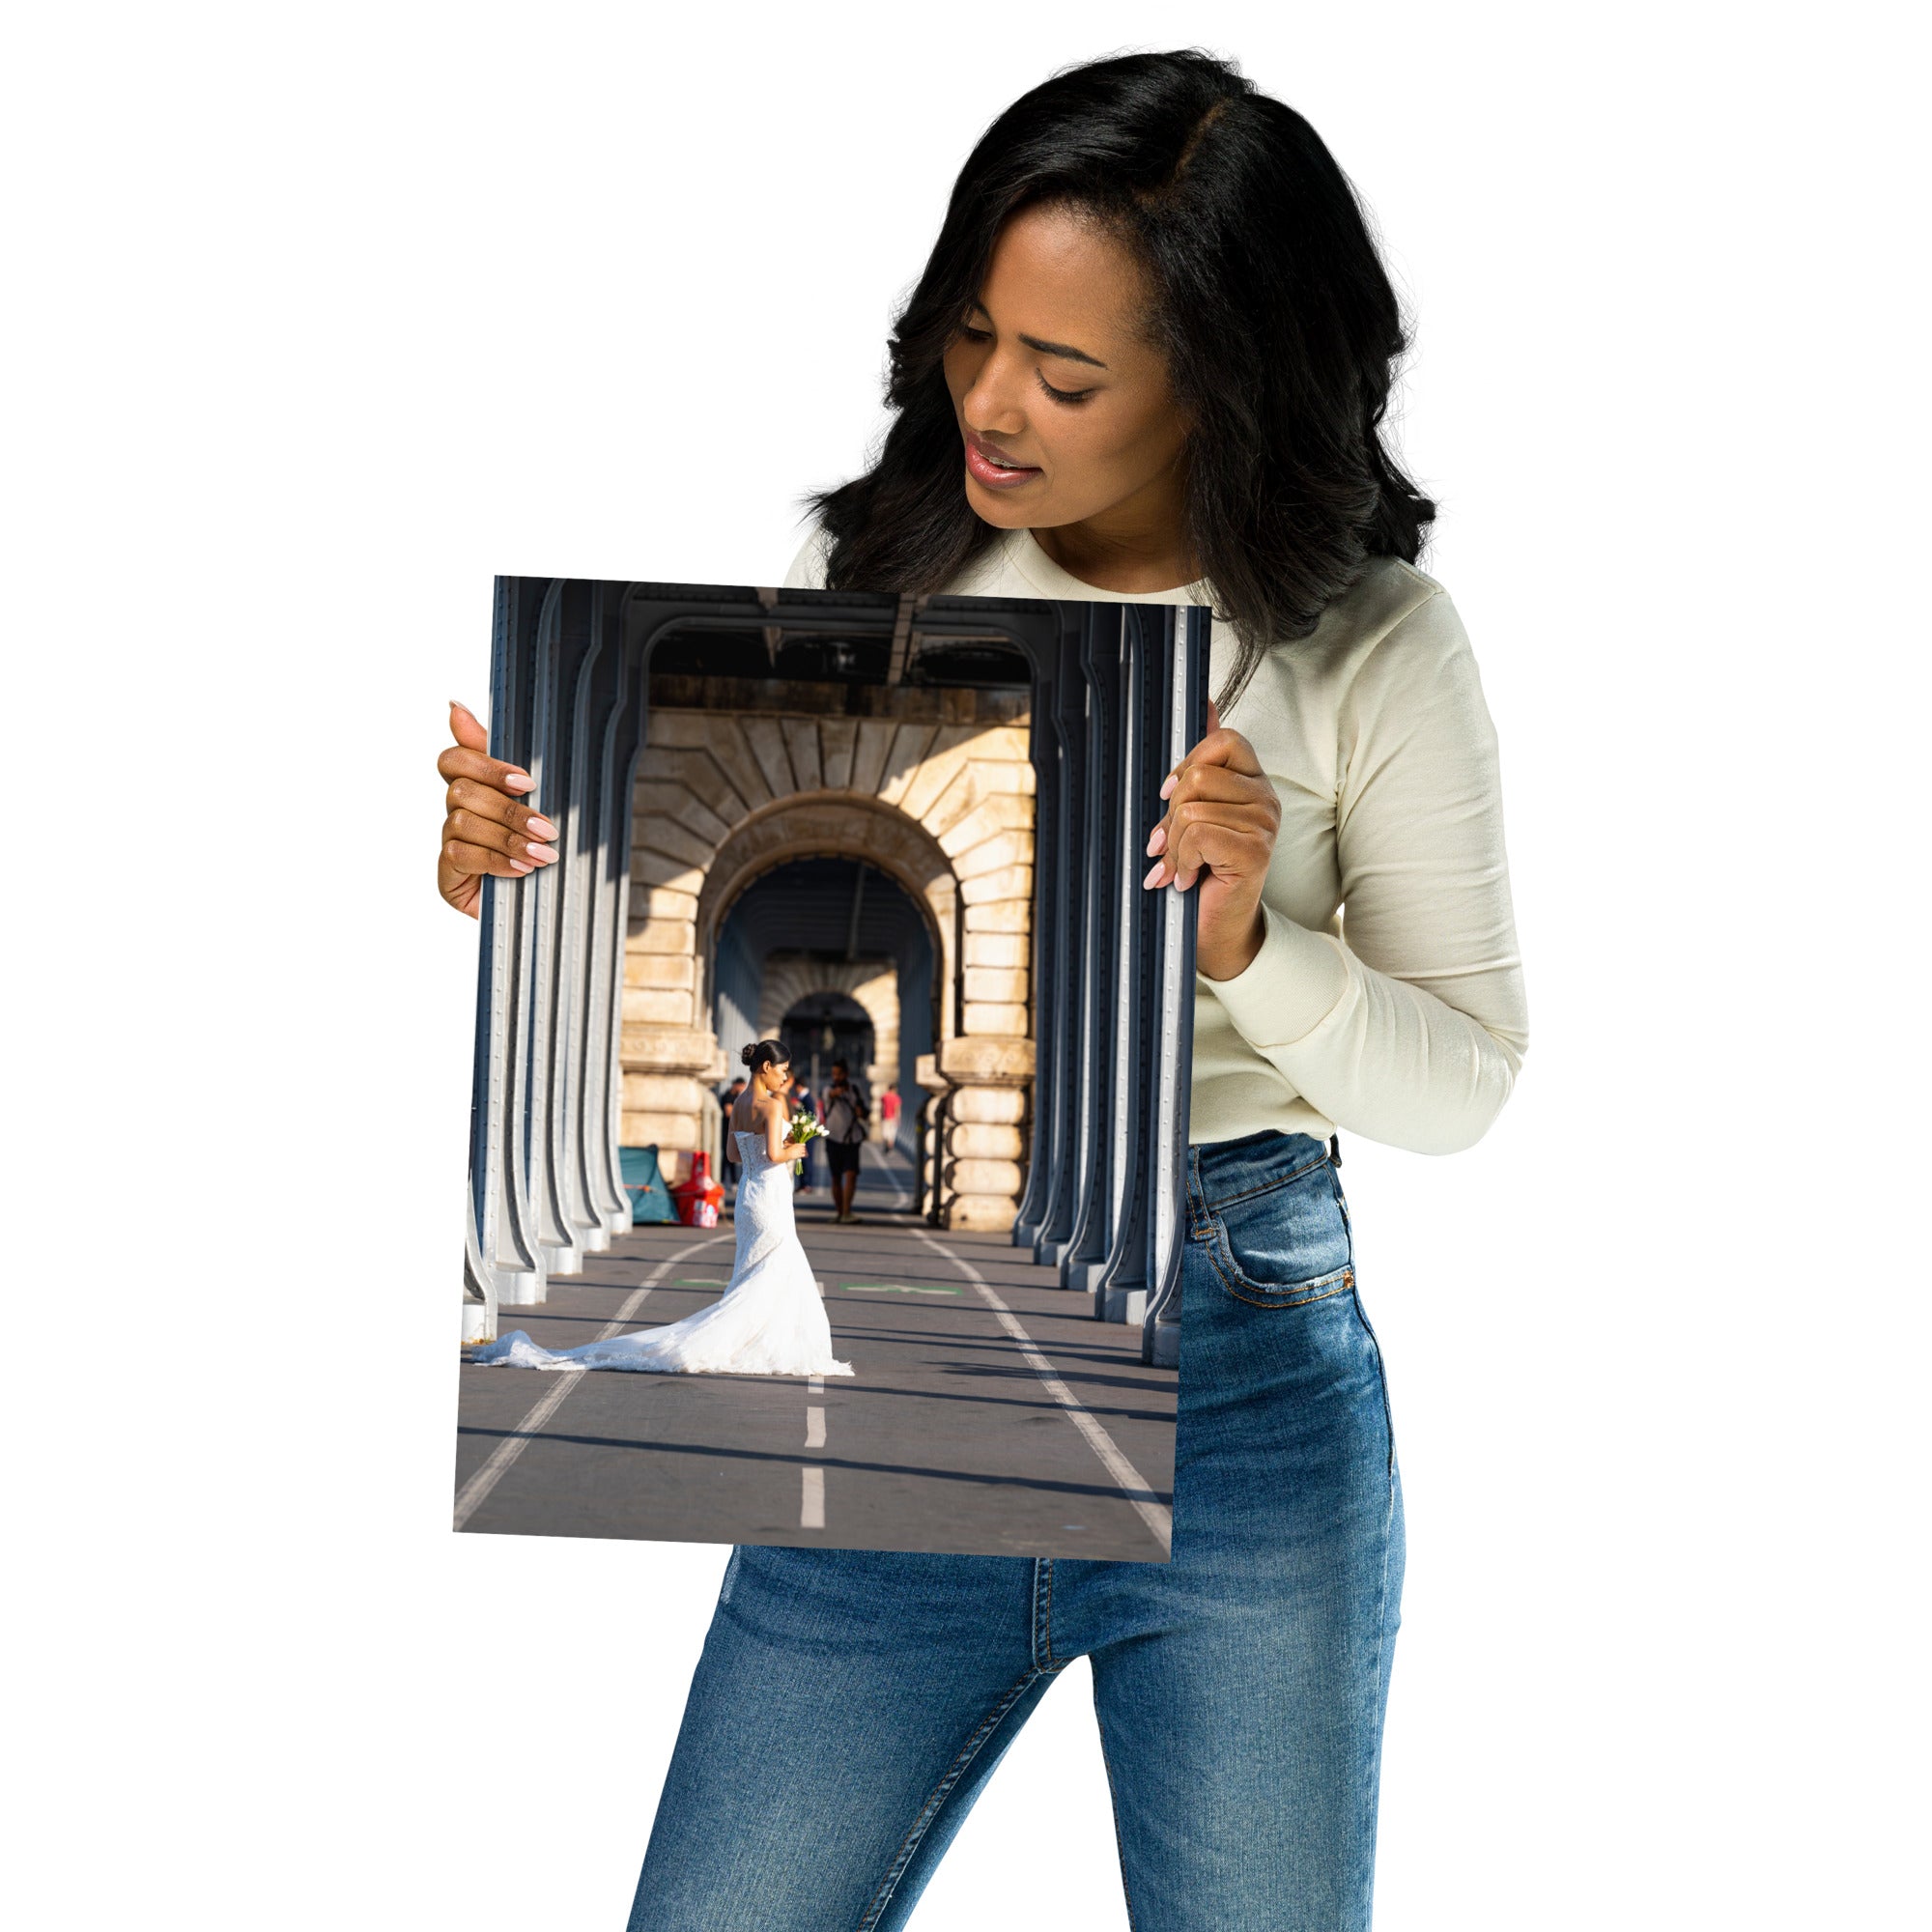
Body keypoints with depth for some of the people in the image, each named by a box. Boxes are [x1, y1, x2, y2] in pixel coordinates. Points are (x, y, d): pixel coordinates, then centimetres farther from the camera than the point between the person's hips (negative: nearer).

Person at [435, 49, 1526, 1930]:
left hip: (1244, 1374, -1)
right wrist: (517, 855, -11)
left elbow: (1460, 1084, -1)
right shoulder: (867, 573, 2)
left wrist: (1247, 948, -19)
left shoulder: (1373, 648, -3)